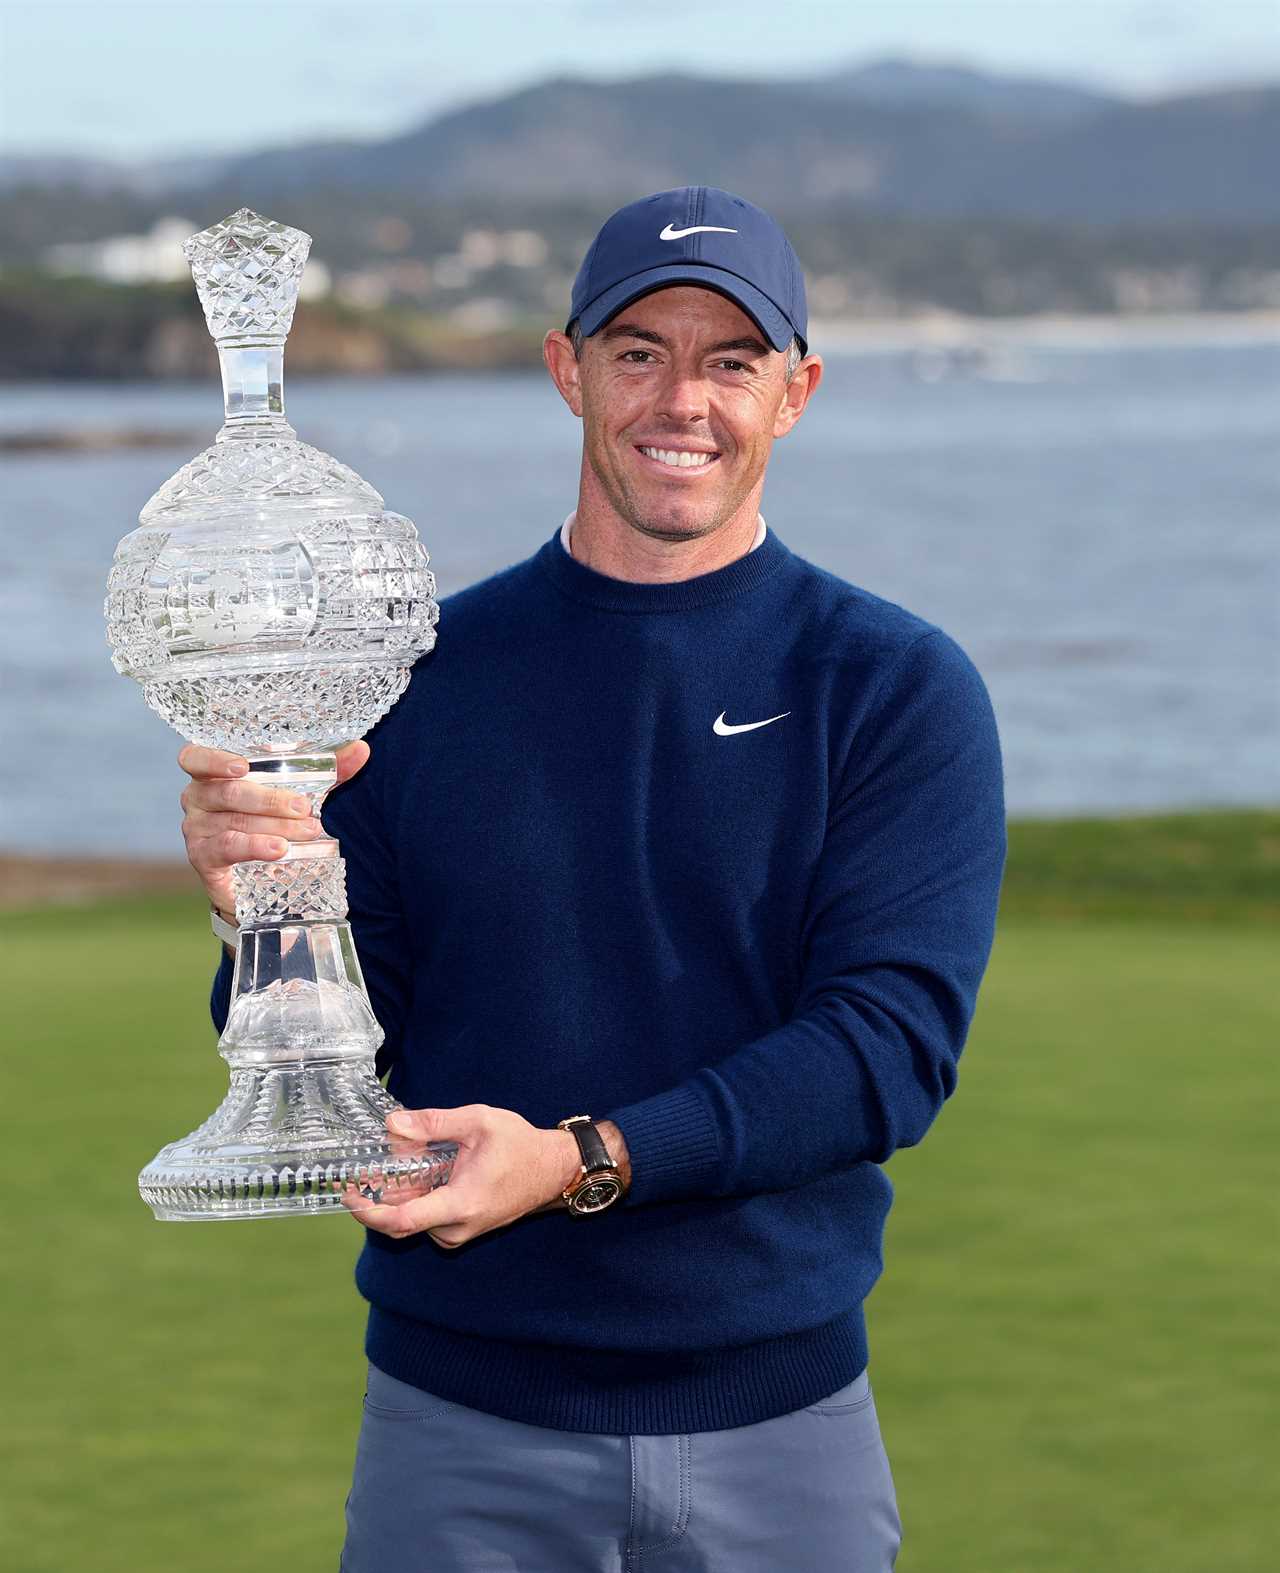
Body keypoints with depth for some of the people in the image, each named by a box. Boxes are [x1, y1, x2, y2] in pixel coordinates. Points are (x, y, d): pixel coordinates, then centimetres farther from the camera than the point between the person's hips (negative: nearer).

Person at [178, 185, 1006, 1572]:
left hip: (778, 1418, -1)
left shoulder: (900, 688, -1)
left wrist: (585, 1162, -23)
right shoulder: (421, 672, 5)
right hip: (458, 1423, 1)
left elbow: (895, 1040, -12)